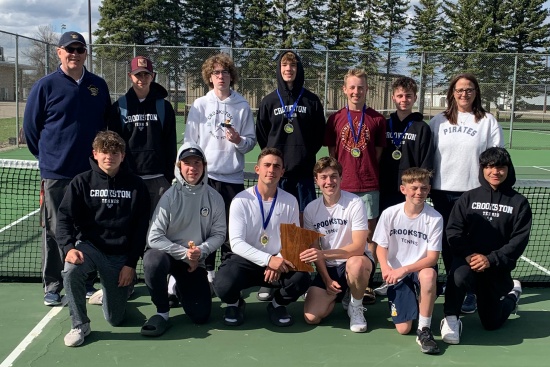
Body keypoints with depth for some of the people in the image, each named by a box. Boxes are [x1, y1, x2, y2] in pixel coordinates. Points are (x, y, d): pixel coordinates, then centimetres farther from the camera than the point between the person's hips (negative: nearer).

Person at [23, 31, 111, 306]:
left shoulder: (99, 86, 7)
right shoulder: (46, 86, -2)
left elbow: (107, 123, 15)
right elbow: (30, 127, 4)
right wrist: (48, 156, 8)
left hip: (92, 172, 3)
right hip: (56, 175, -2)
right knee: (55, 231, 4)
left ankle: (87, 283, 20)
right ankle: (52, 286, 15)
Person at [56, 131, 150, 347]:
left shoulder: (136, 185, -2)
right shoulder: (82, 182, -2)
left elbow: (141, 228, -2)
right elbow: (64, 217, -5)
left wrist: (131, 263, -7)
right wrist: (69, 247, -24)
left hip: (121, 255, 0)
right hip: (89, 246, 0)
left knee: (115, 319, 2)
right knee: (71, 271, -35)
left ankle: (112, 291, 39)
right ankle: (80, 325, -11)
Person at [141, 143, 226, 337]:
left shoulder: (214, 198, -5)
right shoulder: (170, 196, -14)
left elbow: (219, 234, 0)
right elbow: (154, 238, -17)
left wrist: (200, 251, -17)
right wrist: (184, 253, -21)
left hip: (195, 261, 3)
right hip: (166, 252, -2)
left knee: (200, 315, -6)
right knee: (153, 261, -39)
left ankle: (179, 287, 29)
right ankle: (162, 311, -12)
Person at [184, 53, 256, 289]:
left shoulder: (242, 106, 4)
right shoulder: (199, 105, 5)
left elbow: (251, 141, 4)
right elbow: (189, 141, 6)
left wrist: (239, 140, -16)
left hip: (233, 176, 0)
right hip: (205, 175, 0)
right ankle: (206, 272, 14)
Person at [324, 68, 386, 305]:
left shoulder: (377, 119, 3)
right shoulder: (336, 118, 6)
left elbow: (379, 152, 7)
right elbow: (331, 152, 9)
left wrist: (370, 173, -1)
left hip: (369, 185, -1)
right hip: (342, 185, 1)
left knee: (370, 235, 4)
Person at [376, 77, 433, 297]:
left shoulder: (422, 128, 2)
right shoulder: (384, 126, 10)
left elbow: (426, 165, -2)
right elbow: (377, 159, 10)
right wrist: (377, 186, 3)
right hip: (387, 192, 3)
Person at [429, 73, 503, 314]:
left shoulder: (488, 122, 2)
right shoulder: (438, 121, 9)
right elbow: (427, 156, 11)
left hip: (475, 192, -3)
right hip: (442, 191, 3)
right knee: (448, 242, 9)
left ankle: (469, 292, 6)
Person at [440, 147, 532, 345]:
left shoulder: (519, 202, -1)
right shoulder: (468, 198, 1)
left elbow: (519, 240, -8)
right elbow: (453, 231, -4)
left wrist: (491, 259, -21)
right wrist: (468, 255, -21)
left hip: (498, 268, 1)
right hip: (468, 259, 0)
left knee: (491, 323, 12)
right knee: (458, 276, -38)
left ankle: (513, 294, 44)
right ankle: (451, 319, -12)